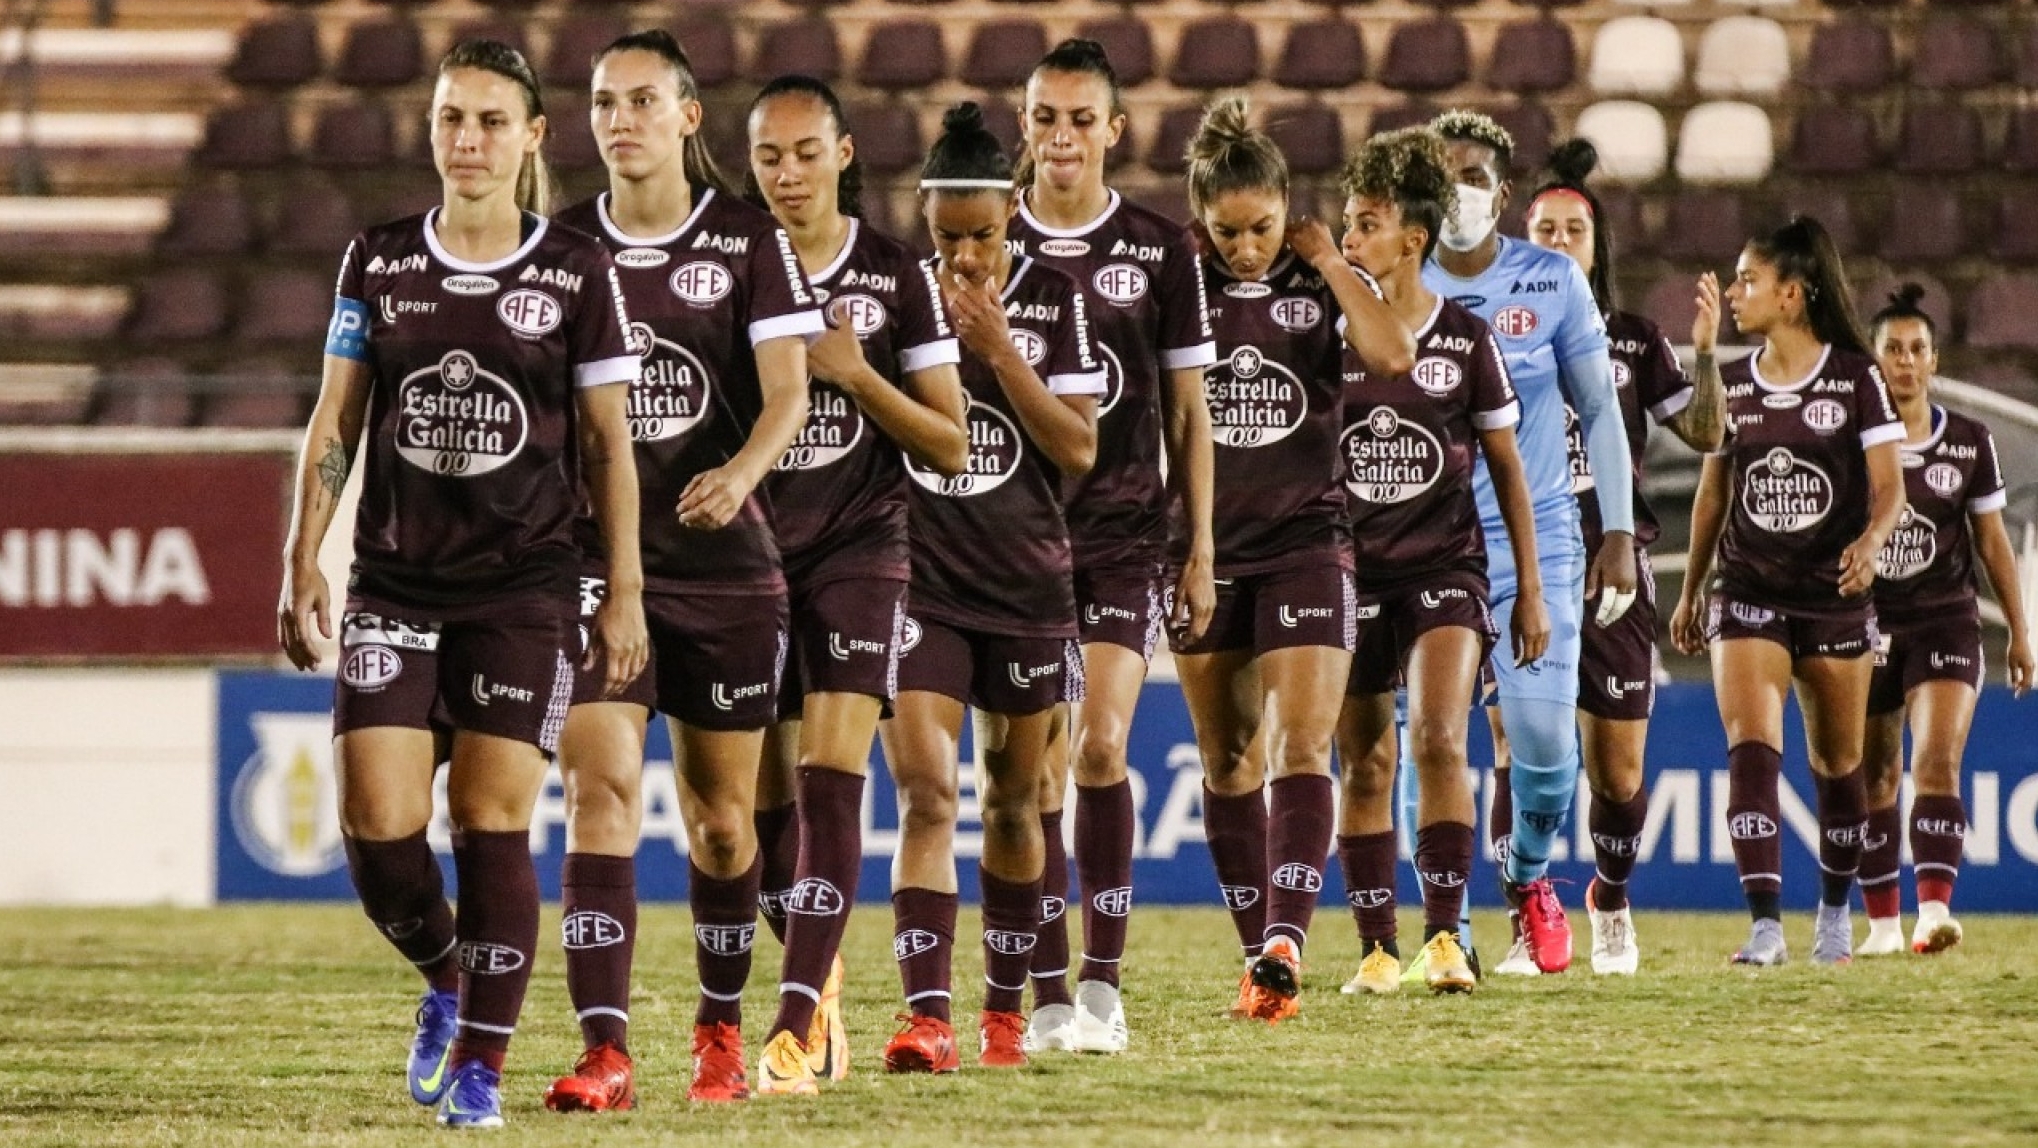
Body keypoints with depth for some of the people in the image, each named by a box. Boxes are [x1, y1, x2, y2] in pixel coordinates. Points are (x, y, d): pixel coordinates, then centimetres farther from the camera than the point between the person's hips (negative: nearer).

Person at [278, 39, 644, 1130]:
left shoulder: (576, 272, -1)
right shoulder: (378, 261, 5)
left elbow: (608, 442, 2)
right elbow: (335, 422, 9)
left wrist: (625, 592, -1)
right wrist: (304, 561, 2)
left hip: (524, 590, -2)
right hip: (394, 587, 2)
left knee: (493, 824, -5)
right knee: (376, 823, -7)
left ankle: (481, 1062, 5)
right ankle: (444, 978, 22)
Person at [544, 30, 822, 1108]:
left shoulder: (748, 240, -1)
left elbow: (787, 389, -8)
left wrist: (740, 472, -27)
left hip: (724, 562, 0)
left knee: (720, 810, 10)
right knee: (600, 788, -15)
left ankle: (720, 1028, 30)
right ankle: (605, 1051, -20)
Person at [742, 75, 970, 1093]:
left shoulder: (897, 276, 0)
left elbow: (950, 447, 0)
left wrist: (853, 372, -14)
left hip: (858, 550, -2)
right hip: (749, 551, 2)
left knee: (831, 776, -16)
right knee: (766, 798, 3)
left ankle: (799, 1022, -21)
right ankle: (821, 974, 28)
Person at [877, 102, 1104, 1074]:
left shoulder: (1054, 301, 0)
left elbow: (1079, 449, -7)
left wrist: (998, 347, -15)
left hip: (1026, 588, 1)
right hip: (917, 582, -1)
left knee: (1014, 801, 12)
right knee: (924, 793, -15)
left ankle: (1004, 1010, 26)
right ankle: (926, 1017, -20)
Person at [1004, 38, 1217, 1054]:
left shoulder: (1160, 249, 4)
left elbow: (1186, 410, 8)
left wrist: (1199, 550, 4)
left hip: (1124, 532, -1)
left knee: (1100, 747, -14)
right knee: (1035, 769, -2)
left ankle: (1103, 979, -3)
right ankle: (1050, 995, 3)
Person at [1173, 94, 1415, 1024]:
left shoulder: (1322, 286, -1)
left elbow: (1394, 355, -19)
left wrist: (1331, 264, -13)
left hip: (1305, 544, -2)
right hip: (1202, 550, 2)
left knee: (1302, 746, -14)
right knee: (1227, 761, 5)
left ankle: (1285, 943, -24)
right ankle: (1259, 954, 13)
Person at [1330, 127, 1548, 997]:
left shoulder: (1466, 340, 0)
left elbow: (1506, 466, 6)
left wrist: (1530, 589, 5)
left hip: (1444, 566, -2)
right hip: (1351, 570, 2)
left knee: (1438, 739, -19)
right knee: (1364, 764, 3)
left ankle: (1444, 936, -15)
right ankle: (1377, 948, 11)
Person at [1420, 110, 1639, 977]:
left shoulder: (1554, 284, 1)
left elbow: (1598, 410, 7)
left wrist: (1618, 532, 3)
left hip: (1537, 546, 0)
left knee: (1543, 733, -10)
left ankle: (1528, 877, 20)